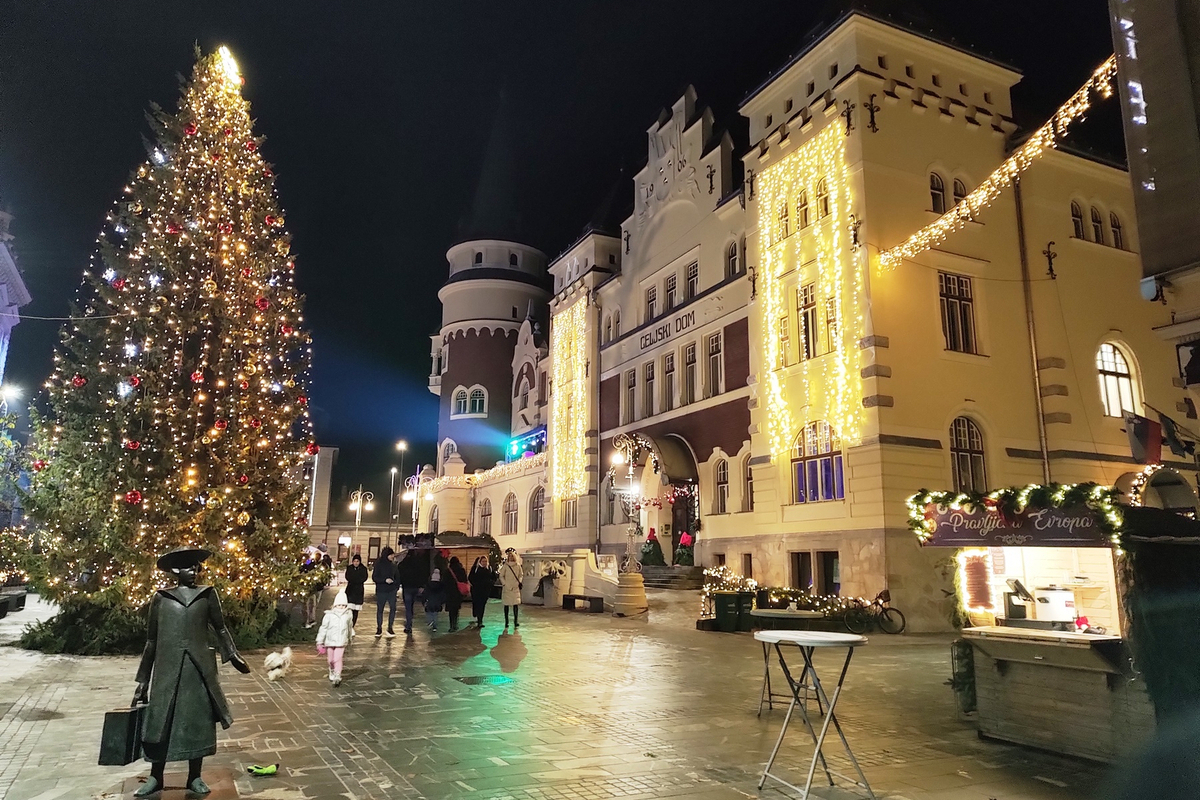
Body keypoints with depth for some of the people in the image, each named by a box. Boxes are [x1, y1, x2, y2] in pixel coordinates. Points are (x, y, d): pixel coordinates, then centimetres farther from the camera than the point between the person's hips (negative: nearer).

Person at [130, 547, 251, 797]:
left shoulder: (207, 595, 7)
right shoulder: (160, 598, 5)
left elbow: (220, 628, 11)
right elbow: (151, 641, 9)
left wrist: (232, 654, -4)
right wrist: (143, 680, 9)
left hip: (199, 667, 1)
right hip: (167, 669, -1)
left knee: (198, 721, 6)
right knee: (160, 721, 4)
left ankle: (195, 777, 19)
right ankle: (156, 778, 21)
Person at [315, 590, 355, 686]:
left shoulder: (348, 615, 0)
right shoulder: (329, 615, -7)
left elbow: (350, 627, 16)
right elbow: (323, 628, -3)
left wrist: (349, 639, 27)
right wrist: (319, 642, -3)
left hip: (341, 642, 0)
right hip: (330, 641, 0)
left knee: (338, 659, -12)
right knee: (331, 660, 12)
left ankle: (337, 678, -6)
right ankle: (332, 674, 36)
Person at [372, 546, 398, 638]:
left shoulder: (392, 565, 8)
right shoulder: (379, 564, -6)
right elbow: (374, 577, -9)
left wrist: (397, 584, 2)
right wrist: (385, 580, -21)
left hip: (392, 590, 3)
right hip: (381, 590, -3)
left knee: (393, 608, -3)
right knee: (379, 609, 6)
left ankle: (390, 628, 7)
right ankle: (379, 629, 17)